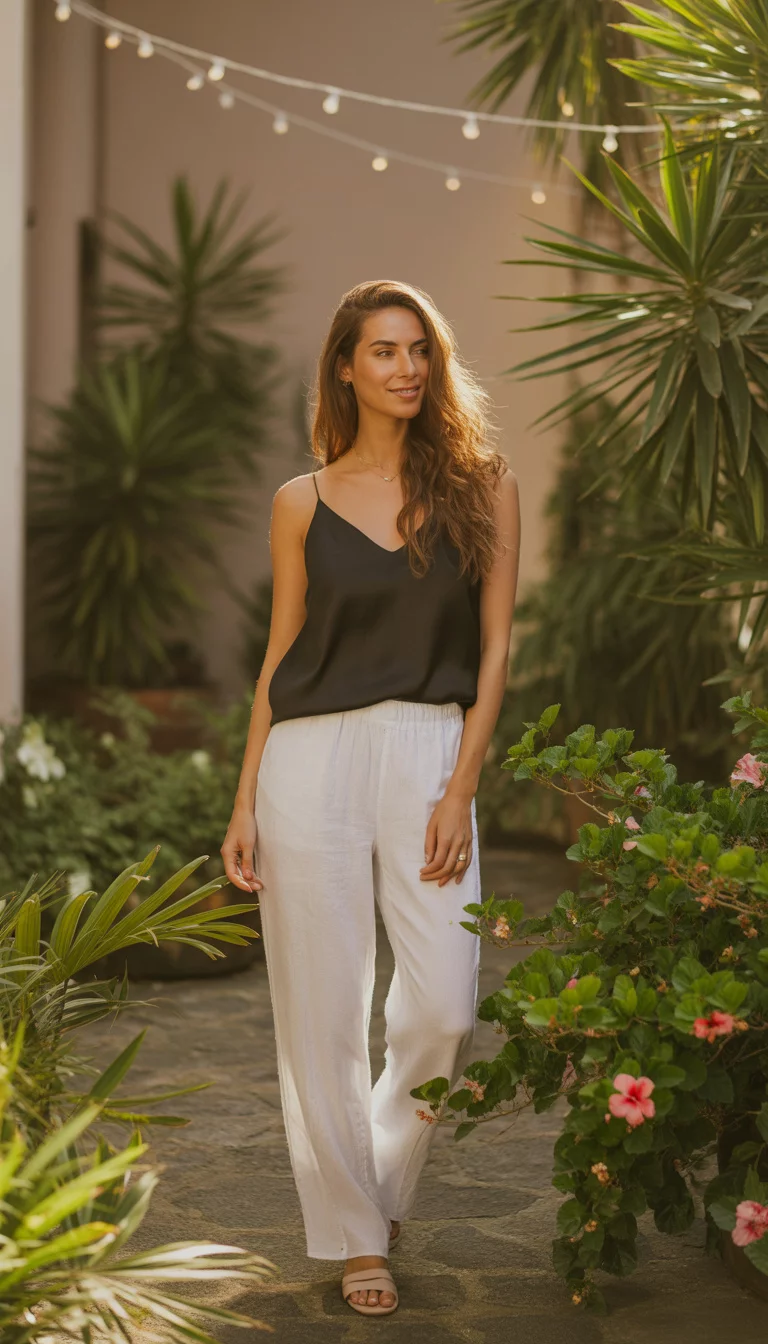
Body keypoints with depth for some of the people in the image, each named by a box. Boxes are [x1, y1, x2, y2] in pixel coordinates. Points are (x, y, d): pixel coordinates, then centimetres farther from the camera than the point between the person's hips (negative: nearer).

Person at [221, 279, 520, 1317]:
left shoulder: (482, 484, 5)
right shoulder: (303, 502, 8)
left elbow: (494, 648, 2)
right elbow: (281, 656, 11)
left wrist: (460, 790, -7)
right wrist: (245, 803, 6)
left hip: (431, 753, 0)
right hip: (312, 759, 1)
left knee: (445, 1008, -9)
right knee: (322, 1013, 2)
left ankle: (385, 1184, 21)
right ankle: (355, 1235, 20)